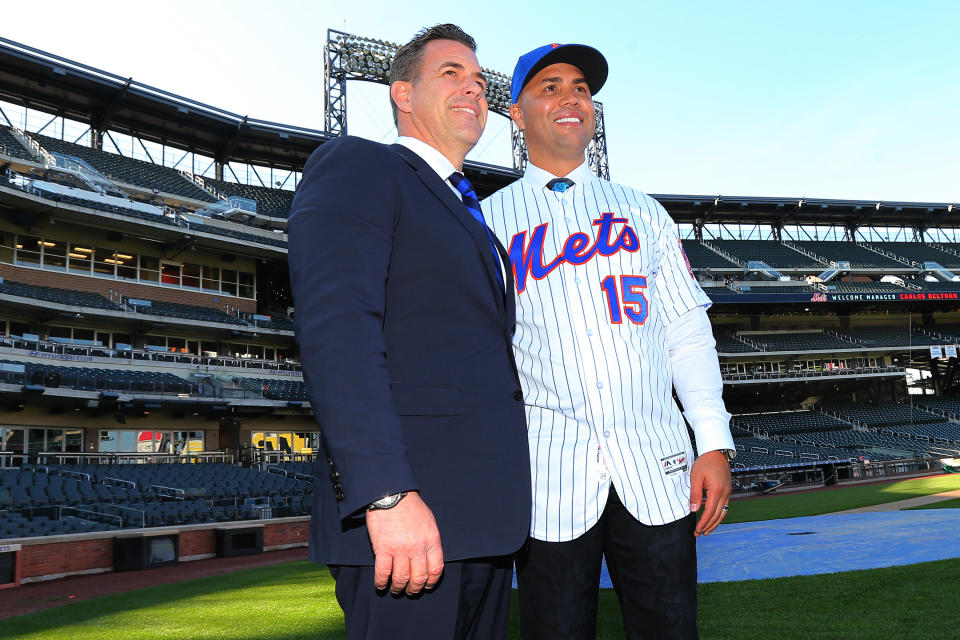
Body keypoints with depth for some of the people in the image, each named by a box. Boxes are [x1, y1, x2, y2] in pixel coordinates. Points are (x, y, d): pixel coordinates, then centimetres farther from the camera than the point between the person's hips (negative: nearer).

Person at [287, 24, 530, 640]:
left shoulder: (469, 216, 27)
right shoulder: (356, 165, 0)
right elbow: (335, 325, -15)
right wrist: (388, 495, -24)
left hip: (485, 517, 8)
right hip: (408, 510, -8)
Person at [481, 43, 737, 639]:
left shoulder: (641, 210, 15)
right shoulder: (488, 220, 8)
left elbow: (687, 332, 11)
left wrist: (715, 442, 1)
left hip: (657, 468, 2)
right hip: (549, 473, -2)